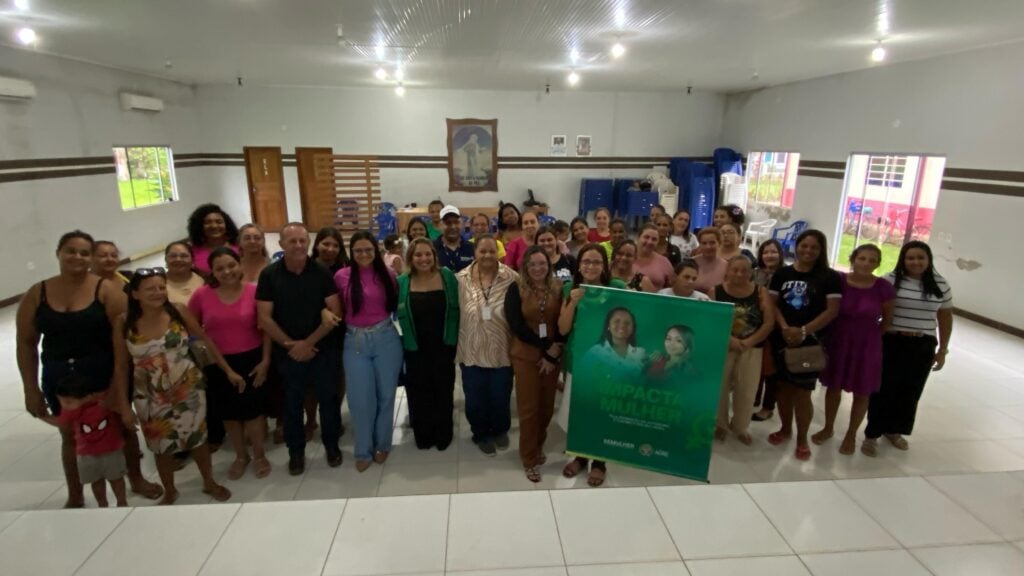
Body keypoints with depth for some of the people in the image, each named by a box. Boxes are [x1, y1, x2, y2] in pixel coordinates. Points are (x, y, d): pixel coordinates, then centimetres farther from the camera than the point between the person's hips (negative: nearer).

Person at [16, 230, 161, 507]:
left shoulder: (106, 290, -10)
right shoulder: (37, 294, -1)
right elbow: (25, 343, 3)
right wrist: (31, 389, 0)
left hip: (105, 374, -2)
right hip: (60, 378, 3)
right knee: (70, 435, 17)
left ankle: (136, 479, 35)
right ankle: (75, 497, 36)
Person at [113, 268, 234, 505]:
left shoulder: (179, 311, -12)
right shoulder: (124, 323, -11)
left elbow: (205, 339, -4)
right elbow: (121, 366, -4)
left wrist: (228, 370, -4)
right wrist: (124, 405, -4)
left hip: (188, 388, 0)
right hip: (151, 396, 1)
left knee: (197, 437, 13)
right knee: (161, 445, 17)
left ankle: (209, 483, 36)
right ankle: (169, 492, 40)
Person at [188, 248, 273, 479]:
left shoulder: (254, 291, -12)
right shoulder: (201, 295, -8)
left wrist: (265, 360, -8)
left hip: (251, 360, -2)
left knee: (254, 409, 9)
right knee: (229, 412, 16)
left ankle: (259, 455, 32)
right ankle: (241, 455, 38)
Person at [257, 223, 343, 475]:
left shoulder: (322, 272, -8)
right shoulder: (269, 274, -7)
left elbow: (335, 312, -9)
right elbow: (265, 317, -7)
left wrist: (308, 342, -14)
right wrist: (290, 344, -14)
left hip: (322, 349, 0)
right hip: (287, 352, 0)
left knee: (328, 399, 12)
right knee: (292, 403, 15)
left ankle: (331, 445, 33)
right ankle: (296, 451, 33)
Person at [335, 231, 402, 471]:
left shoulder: (388, 274, 0)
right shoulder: (342, 276, -2)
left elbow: (397, 306, 5)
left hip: (386, 338, 1)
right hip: (355, 341, -1)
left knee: (385, 394, 12)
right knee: (361, 399, 4)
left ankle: (382, 444, 32)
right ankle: (363, 450, 25)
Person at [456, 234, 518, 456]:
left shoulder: (512, 278, -10)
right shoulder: (462, 279, -5)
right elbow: (455, 312, -1)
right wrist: (456, 343, -1)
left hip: (501, 350, -1)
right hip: (472, 350, 1)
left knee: (500, 397, 16)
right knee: (475, 399, 15)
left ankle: (500, 430, 44)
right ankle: (481, 434, 41)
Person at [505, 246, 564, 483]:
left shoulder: (559, 288, 0)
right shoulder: (516, 290, -7)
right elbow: (517, 326, -13)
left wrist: (554, 350, -12)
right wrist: (546, 345, -14)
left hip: (553, 356, 3)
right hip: (526, 356, -2)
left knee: (547, 405, 13)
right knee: (529, 407, 4)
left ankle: (538, 446, 36)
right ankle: (529, 459, 19)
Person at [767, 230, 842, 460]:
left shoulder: (830, 277, -2)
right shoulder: (782, 273, 6)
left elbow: (832, 311, -7)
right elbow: (773, 304, 4)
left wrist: (804, 331, -15)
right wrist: (785, 328, -12)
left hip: (811, 342, -3)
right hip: (782, 339, 3)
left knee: (802, 392, -1)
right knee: (784, 386, 13)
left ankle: (802, 439, 16)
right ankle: (785, 429, 32)